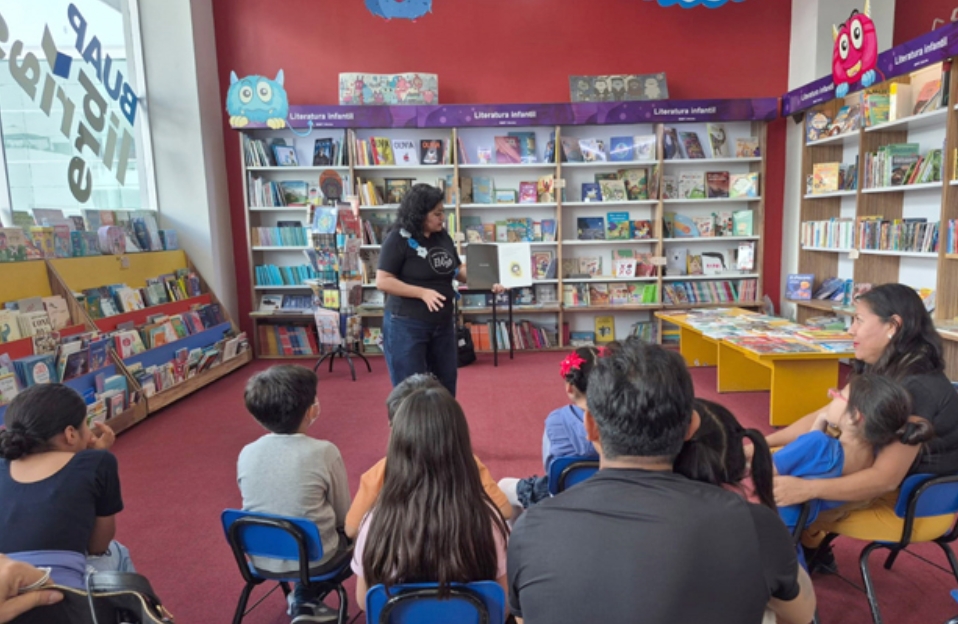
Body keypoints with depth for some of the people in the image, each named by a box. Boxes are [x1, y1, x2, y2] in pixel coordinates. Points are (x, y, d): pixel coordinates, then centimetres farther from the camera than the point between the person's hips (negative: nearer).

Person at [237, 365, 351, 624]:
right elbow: (343, 516, -8)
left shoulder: (246, 454, -8)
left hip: (261, 559, 5)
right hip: (314, 558, -4)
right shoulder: (324, 452, -19)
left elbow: (257, 507, 7)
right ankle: (305, 602, 21)